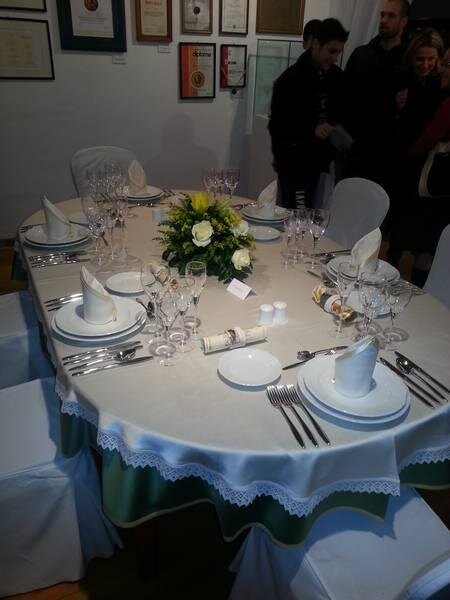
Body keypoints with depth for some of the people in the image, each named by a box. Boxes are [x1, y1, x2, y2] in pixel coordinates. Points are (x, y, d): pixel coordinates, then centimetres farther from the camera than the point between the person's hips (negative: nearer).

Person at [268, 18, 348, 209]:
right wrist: (312, 130, -23)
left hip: (320, 161, 5)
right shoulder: (290, 79, -9)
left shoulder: (336, 76, 8)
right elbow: (276, 127, -12)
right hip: (293, 164, -5)